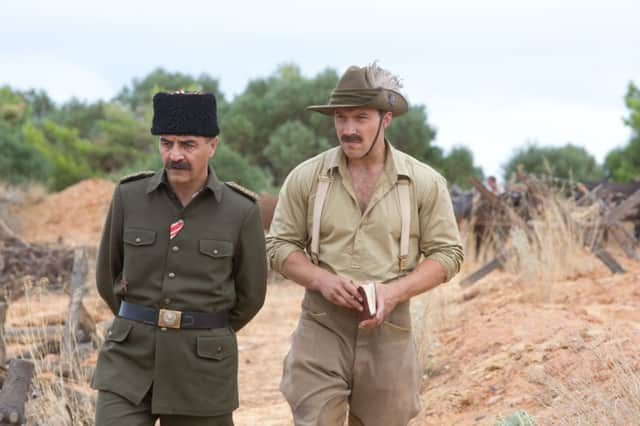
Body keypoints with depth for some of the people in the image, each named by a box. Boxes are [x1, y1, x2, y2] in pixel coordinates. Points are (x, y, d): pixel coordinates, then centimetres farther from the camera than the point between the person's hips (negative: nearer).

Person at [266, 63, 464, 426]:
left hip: (389, 331, 1)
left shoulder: (425, 183, 1)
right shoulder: (306, 178, 2)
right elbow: (279, 246, 6)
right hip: (321, 328, 0)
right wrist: (322, 280, -13)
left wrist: (396, 291, -14)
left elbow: (447, 253, 3)